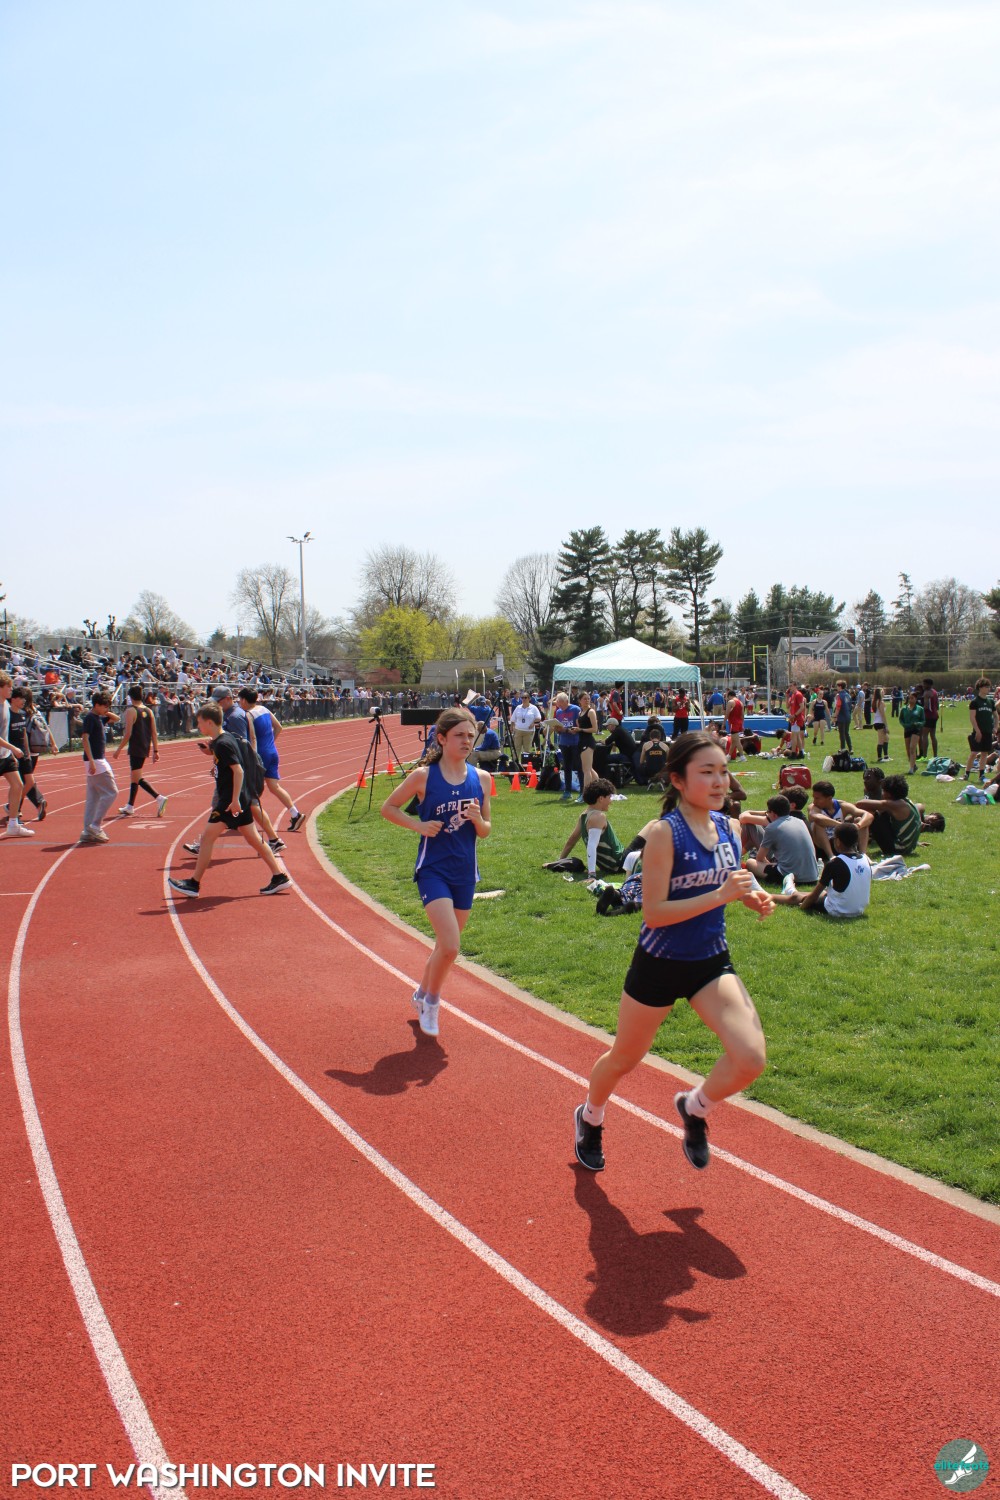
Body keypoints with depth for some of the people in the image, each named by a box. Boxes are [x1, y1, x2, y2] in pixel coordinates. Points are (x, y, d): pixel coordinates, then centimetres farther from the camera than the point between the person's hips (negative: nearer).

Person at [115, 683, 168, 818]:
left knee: (137, 778, -4)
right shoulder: (149, 711, 7)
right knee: (134, 776, 18)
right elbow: (154, 733, 6)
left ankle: (159, 798, -19)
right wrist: (155, 751, 10)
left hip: (135, 749, -7)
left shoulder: (130, 711, -11)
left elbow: (128, 734, -15)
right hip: (145, 749, 7)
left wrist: (119, 750, -7)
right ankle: (130, 807, 26)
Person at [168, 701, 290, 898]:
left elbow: (238, 770, -24)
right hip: (239, 798, 10)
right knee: (253, 838, 13)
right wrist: (211, 746, 16)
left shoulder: (223, 744, -18)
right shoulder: (221, 740, 11)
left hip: (230, 800, -10)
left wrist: (235, 800, -25)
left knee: (207, 838, -4)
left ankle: (193, 884, 2)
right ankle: (280, 876, 14)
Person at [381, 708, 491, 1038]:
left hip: (465, 872, 5)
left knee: (446, 945, 17)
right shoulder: (424, 776, -10)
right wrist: (418, 824, -13)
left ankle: (422, 993, 42)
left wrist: (477, 819, -15)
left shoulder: (481, 779, 0)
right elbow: (388, 807, 1)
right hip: (433, 870, -5)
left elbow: (485, 832, 7)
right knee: (450, 946, -16)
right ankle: (432, 1000, 10)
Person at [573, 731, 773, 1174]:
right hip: (659, 966, -4)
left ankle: (695, 1107, 17)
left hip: (711, 962, 4)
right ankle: (590, 1117, 51)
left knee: (750, 1059, -16)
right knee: (623, 1060, 17)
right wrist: (720, 895, -30)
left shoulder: (728, 828, -2)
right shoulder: (664, 832, -20)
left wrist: (752, 898, -6)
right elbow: (653, 913, -24)